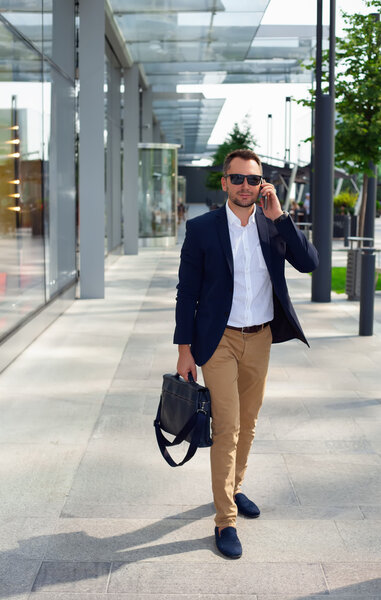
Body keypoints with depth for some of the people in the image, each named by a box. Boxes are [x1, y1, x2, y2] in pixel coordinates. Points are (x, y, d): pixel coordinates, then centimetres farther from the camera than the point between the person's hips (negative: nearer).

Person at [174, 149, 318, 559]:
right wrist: (185, 350, -6)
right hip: (220, 341, -4)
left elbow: (308, 263, -12)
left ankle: (234, 489, 38)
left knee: (247, 423, 17)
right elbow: (187, 292, -4)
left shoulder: (273, 225, 1)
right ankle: (225, 521, 2)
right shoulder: (202, 228, -7)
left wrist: (278, 215, -18)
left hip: (260, 339, 4)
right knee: (227, 428, -7)